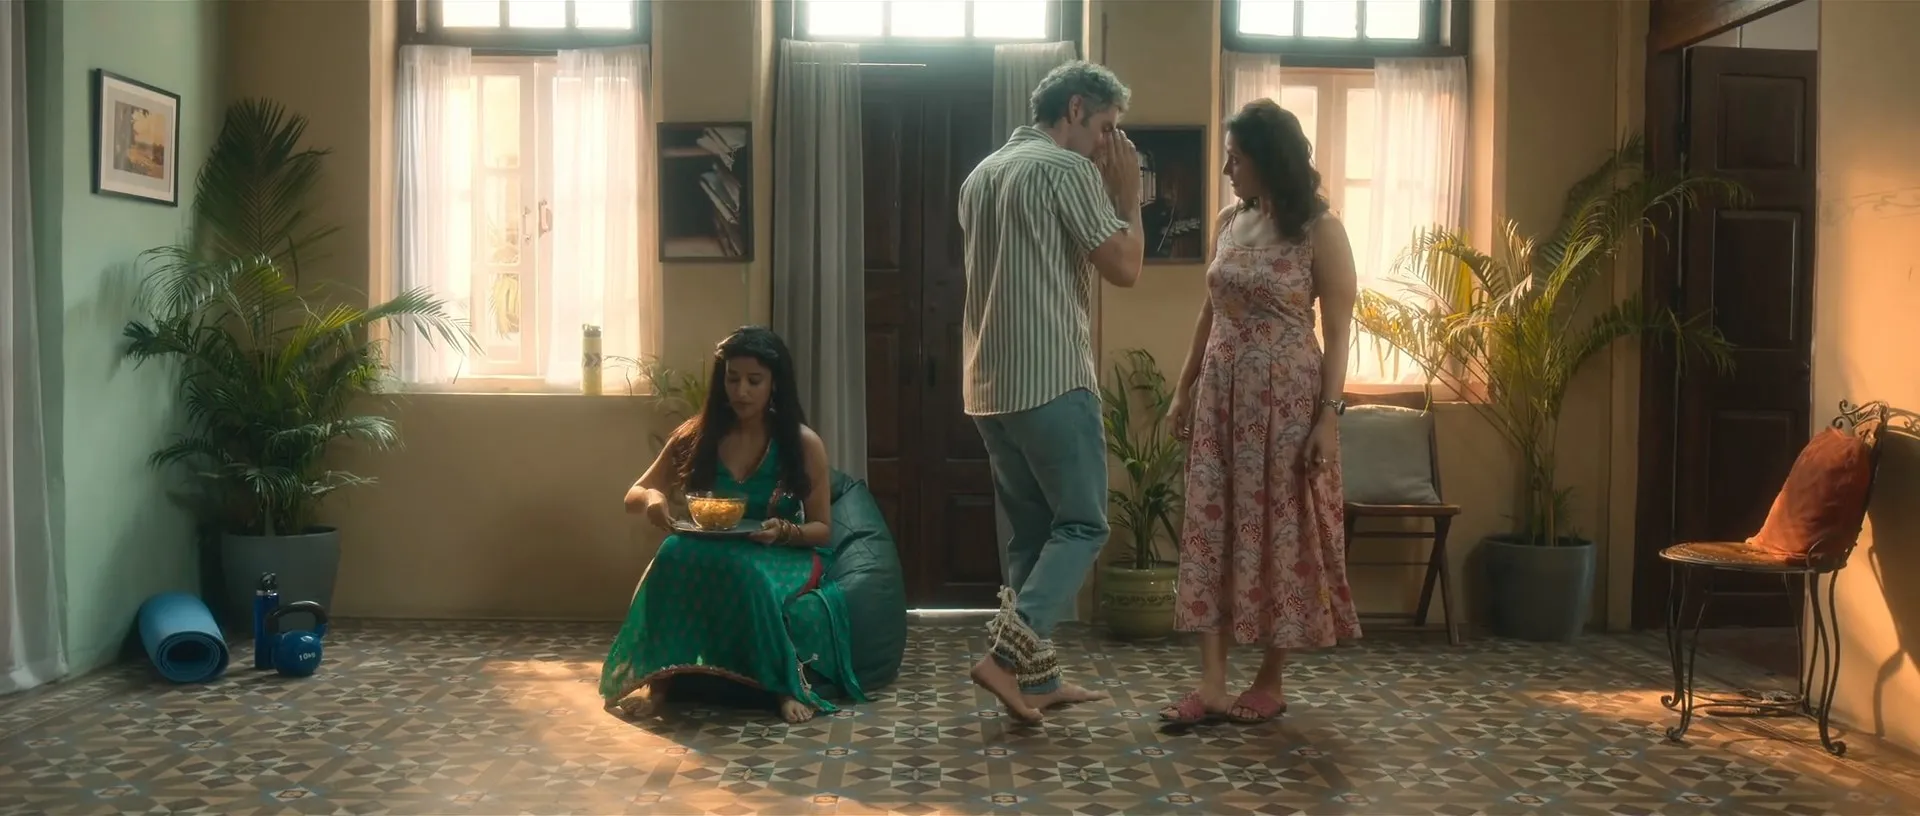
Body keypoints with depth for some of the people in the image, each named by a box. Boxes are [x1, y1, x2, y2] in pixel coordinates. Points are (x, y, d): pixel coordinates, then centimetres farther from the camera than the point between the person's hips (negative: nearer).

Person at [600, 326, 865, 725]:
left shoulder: (804, 444, -4)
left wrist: (784, 531, -22)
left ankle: (786, 680, -26)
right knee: (674, 557, -34)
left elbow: (822, 528, 1)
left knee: (744, 573, -39)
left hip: (784, 556, -2)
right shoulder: (697, 435, 3)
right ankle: (658, 677, -29)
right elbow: (634, 496, 8)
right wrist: (651, 498, -18)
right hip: (711, 554, 2)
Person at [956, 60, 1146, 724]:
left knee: (1030, 530, 12)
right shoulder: (1068, 169, -8)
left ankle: (1037, 678, 15)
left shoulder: (981, 175, 18)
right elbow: (1123, 268, -8)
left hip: (990, 384, 8)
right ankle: (1007, 655, -10)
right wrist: (1128, 198, 7)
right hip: (1051, 380, -8)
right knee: (1081, 525, 0)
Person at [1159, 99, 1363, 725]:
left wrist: (1329, 416, -15)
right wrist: (1185, 388, 14)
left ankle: (1271, 681, 18)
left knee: (1279, 532, 3)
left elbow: (1337, 331, -9)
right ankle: (1211, 685, 5)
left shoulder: (1319, 231, -7)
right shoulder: (1228, 222, 9)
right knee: (1212, 531, 1)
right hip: (1221, 395, 6)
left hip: (1285, 398, -5)